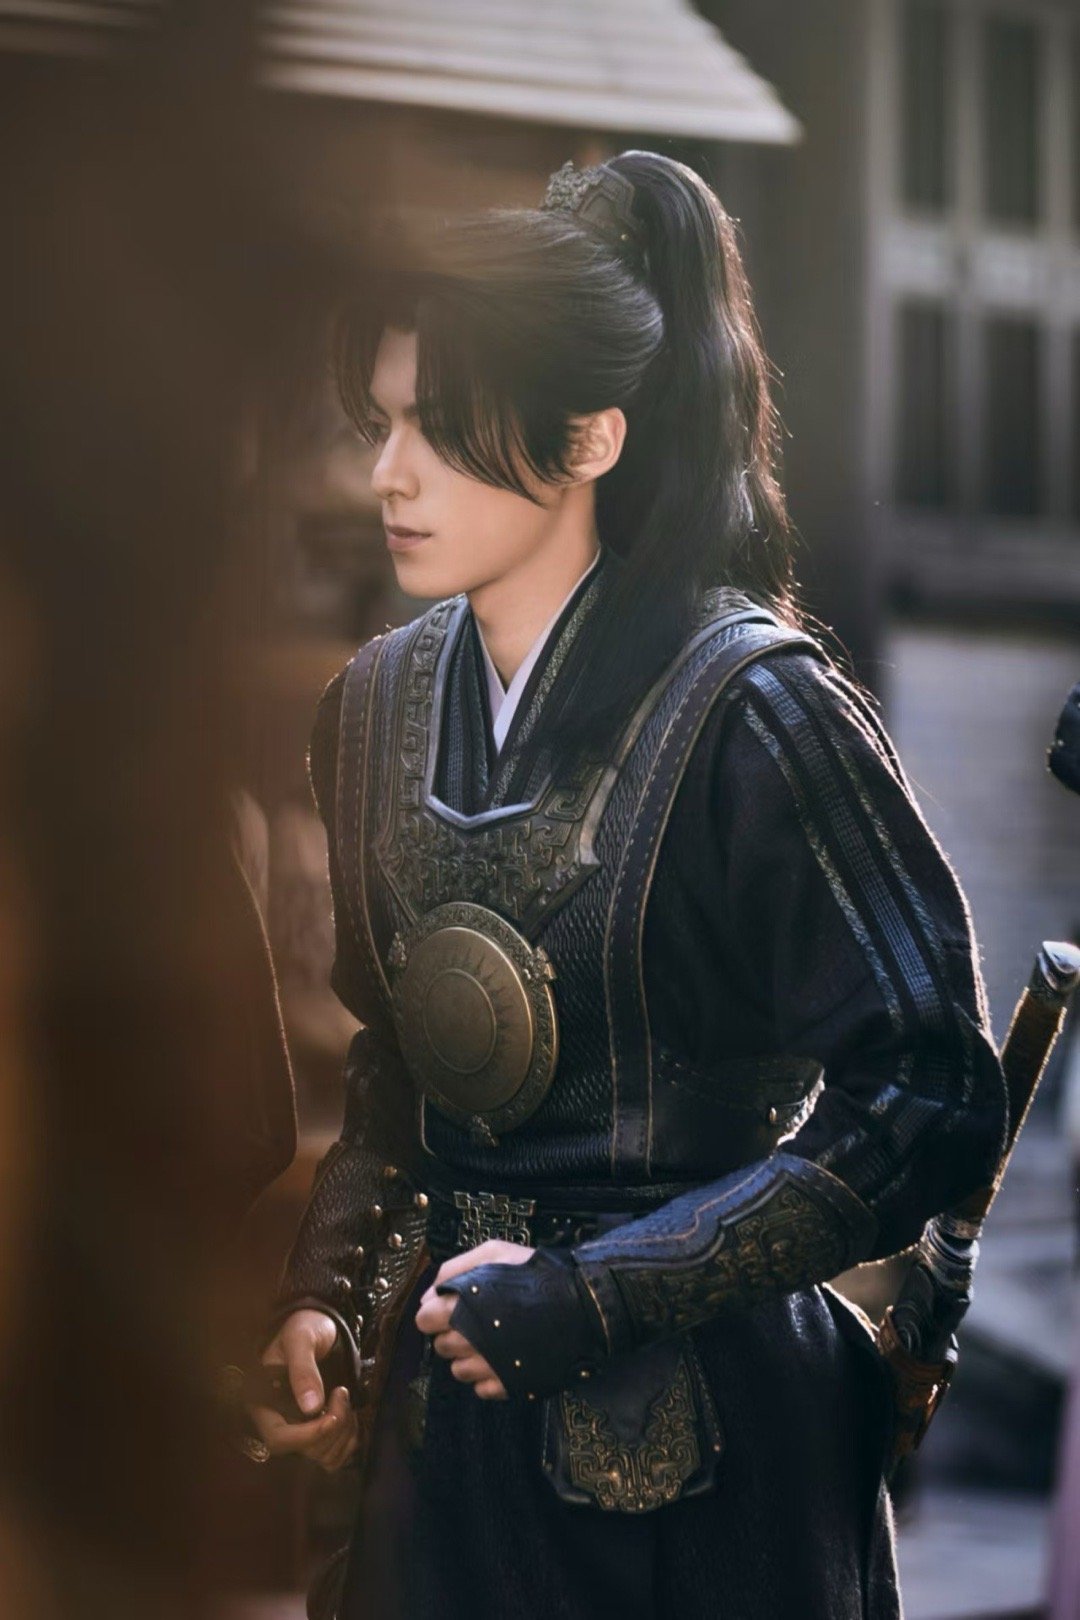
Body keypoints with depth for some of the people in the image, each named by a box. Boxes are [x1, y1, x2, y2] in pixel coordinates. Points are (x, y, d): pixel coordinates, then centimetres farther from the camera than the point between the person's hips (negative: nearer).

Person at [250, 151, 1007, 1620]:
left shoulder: (748, 708, -17)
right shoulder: (380, 700, 3)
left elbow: (928, 1105, -19)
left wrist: (582, 1295, -19)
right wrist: (324, 1295, -1)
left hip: (697, 1438, -5)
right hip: (451, 1408, 6)